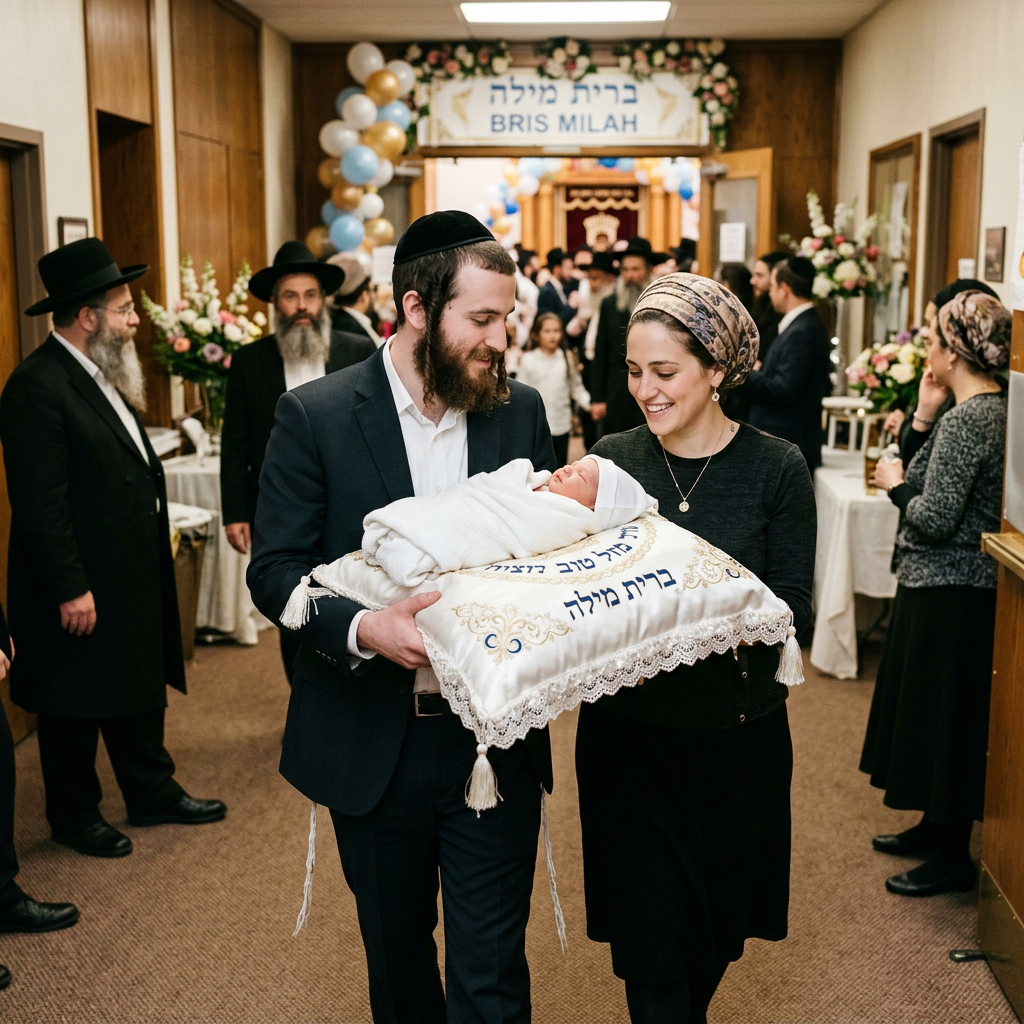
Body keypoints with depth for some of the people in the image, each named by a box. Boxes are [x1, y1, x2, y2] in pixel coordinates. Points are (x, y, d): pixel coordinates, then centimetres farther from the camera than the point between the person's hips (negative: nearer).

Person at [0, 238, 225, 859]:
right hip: (81, 588, -9)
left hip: (133, 578, 9)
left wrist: (159, 536, 14)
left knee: (143, 687, 19)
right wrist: (70, 590, -22)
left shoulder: (103, 375, 10)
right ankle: (75, 816, 25)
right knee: (75, 705, 8)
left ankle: (154, 793, 34)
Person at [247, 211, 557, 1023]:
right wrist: (363, 628, -27)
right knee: (397, 956, 21)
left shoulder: (521, 411, 0)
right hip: (374, 742, 0)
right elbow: (275, 569, -9)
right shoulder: (315, 416, -8)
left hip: (495, 740, 1)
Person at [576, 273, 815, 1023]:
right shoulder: (612, 460, -2)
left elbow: (791, 608, -10)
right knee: (649, 940, 3)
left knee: (715, 931, 18)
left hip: (736, 734, 0)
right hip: (629, 732, 0)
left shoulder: (776, 468, -7)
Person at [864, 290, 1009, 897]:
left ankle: (954, 859, 15)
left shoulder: (970, 419, -22)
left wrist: (895, 484, -8)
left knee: (943, 717, 2)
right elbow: (927, 478, 11)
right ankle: (936, 828, 35)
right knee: (933, 713, 21)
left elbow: (933, 518, -25)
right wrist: (923, 418, 1)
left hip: (948, 595, -10)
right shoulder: (990, 408, 9)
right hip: (947, 587, 10)